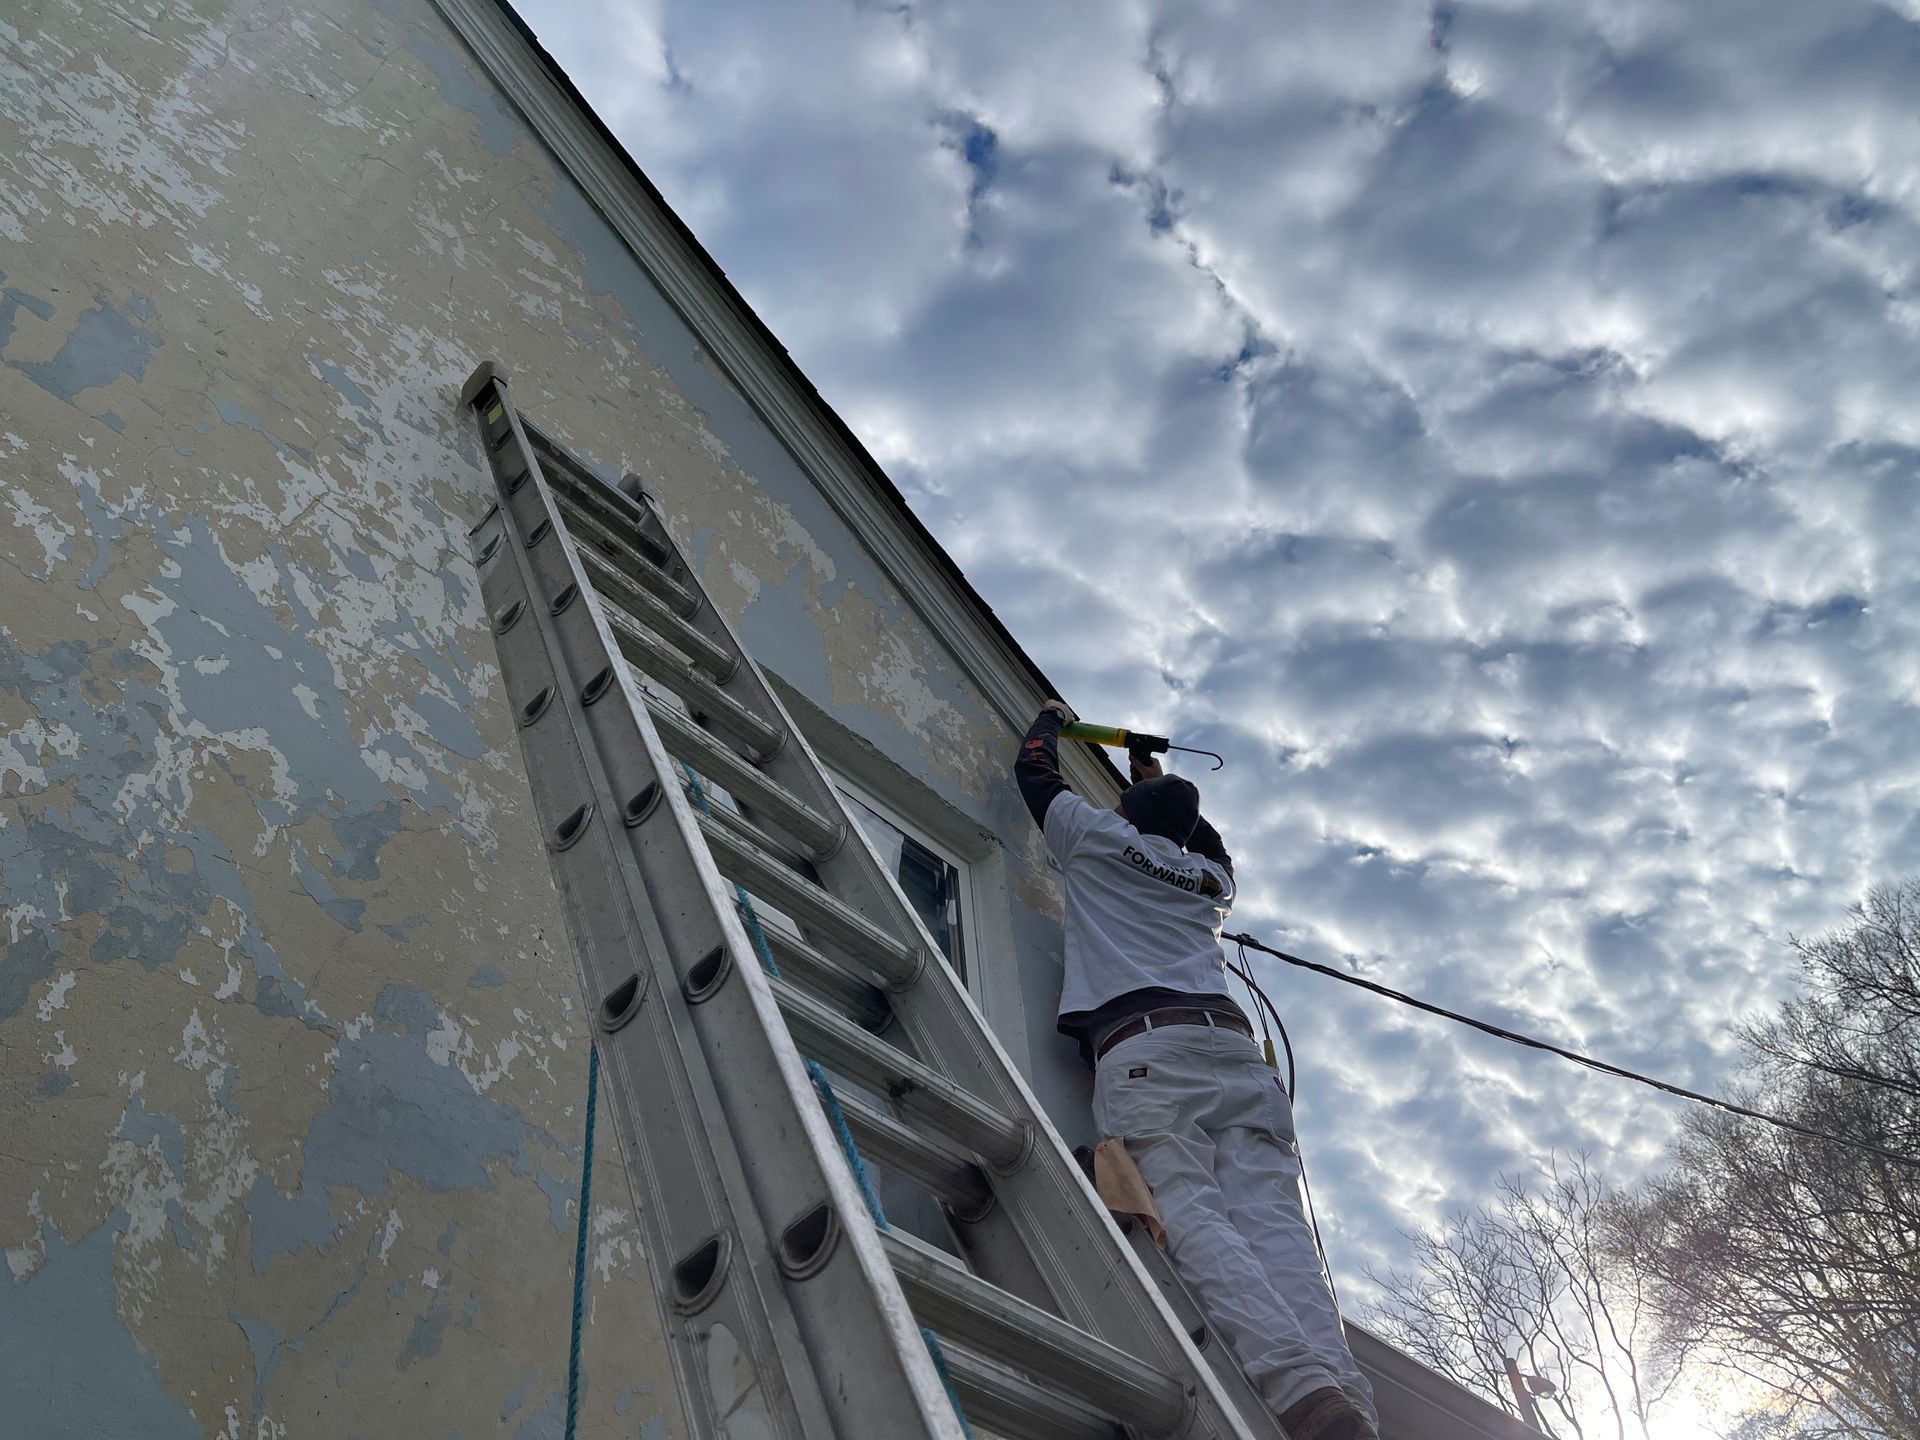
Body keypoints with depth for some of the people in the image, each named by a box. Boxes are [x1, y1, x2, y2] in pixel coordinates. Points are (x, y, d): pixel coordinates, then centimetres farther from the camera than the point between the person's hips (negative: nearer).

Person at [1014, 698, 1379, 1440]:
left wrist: (1051, 717, 58)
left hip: (1141, 1041, -4)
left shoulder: (1101, 836, 21)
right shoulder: (1213, 876, 32)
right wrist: (1157, 777, 74)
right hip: (1235, 1045, 5)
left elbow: (1034, 770, 38)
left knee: (1189, 1213, -21)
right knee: (1271, 1218, -12)